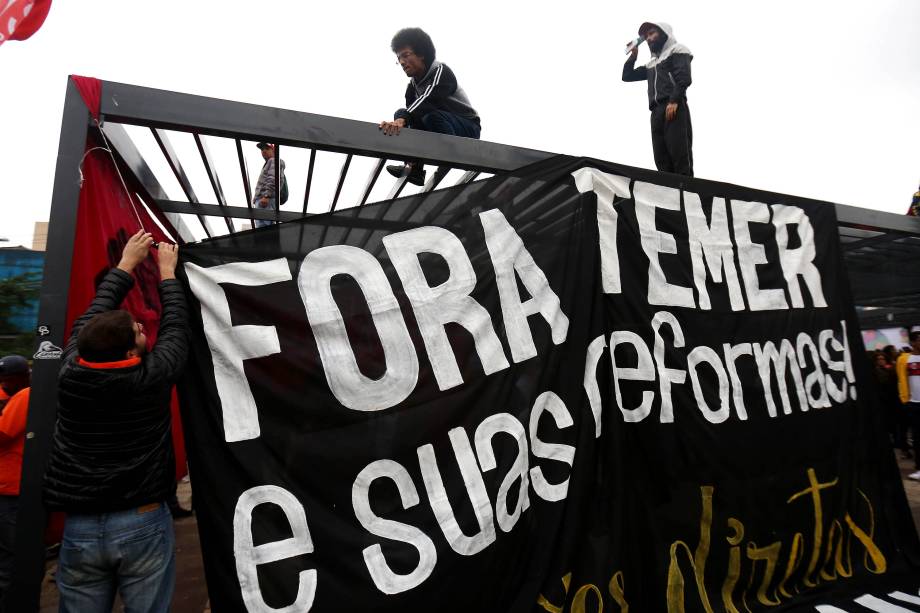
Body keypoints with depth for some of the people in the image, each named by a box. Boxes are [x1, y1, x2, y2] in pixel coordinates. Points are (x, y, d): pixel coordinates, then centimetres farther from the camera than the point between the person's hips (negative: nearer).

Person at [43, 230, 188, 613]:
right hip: (143, 524, -3)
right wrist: (167, 270, 17)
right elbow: (175, 324, 2)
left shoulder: (70, 372, -7)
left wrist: (127, 263, 21)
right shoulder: (153, 376, -15)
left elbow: (95, 311, 8)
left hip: (79, 527, 4)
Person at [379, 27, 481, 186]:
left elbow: (428, 99, -35)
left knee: (431, 115, -34)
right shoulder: (412, 85, 8)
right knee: (400, 114, -6)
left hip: (468, 129, -7)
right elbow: (410, 113, -2)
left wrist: (401, 120, -50)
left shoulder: (441, 71, -15)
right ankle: (416, 169, -17)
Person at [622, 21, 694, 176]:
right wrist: (634, 54, 24)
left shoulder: (677, 50, 10)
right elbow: (627, 76, 33)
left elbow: (684, 78, -6)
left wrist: (674, 101, -19)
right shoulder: (652, 63, 31)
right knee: (661, 159, -4)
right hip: (657, 111, 7)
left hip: (674, 108, -7)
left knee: (680, 155, -16)